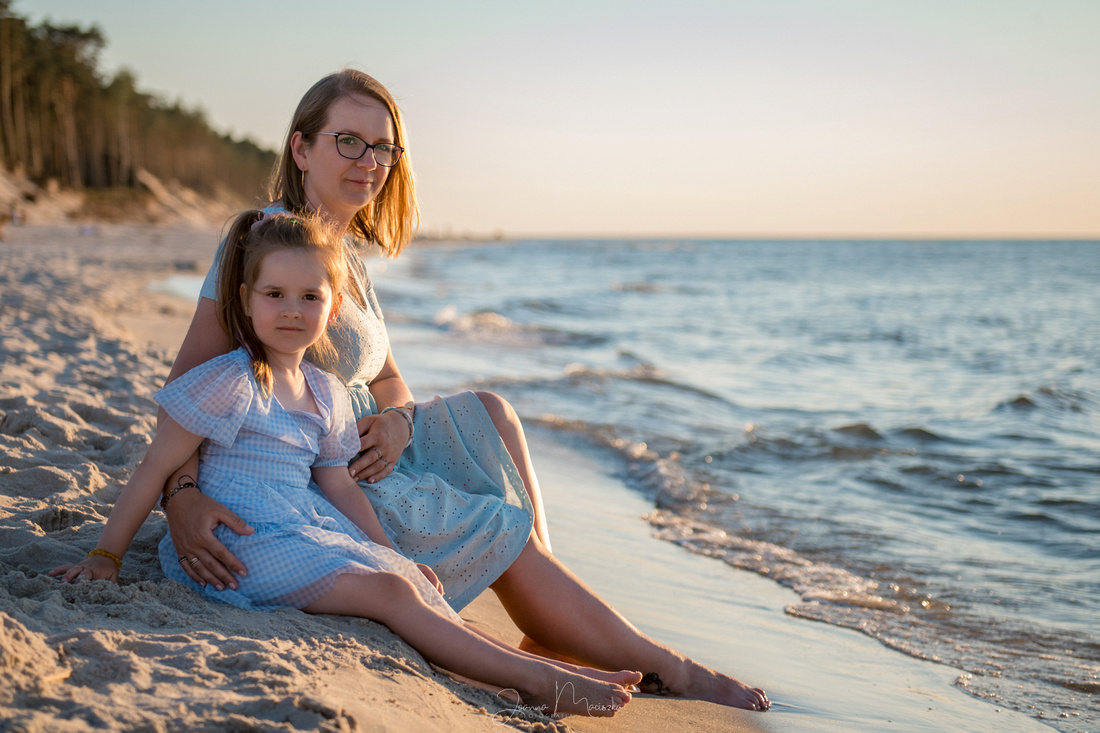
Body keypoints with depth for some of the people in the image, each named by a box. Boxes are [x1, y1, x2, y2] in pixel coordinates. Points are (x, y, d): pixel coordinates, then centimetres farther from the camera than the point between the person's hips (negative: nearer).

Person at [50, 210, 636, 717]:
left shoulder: (326, 394, 11)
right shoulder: (230, 382, -11)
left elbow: (339, 486, 17)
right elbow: (156, 470, -8)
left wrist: (391, 554, 12)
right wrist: (106, 556, -6)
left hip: (319, 530, 8)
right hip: (247, 544, -8)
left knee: (413, 581, -11)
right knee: (391, 593, -20)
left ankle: (529, 664, -18)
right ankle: (537, 681, -21)